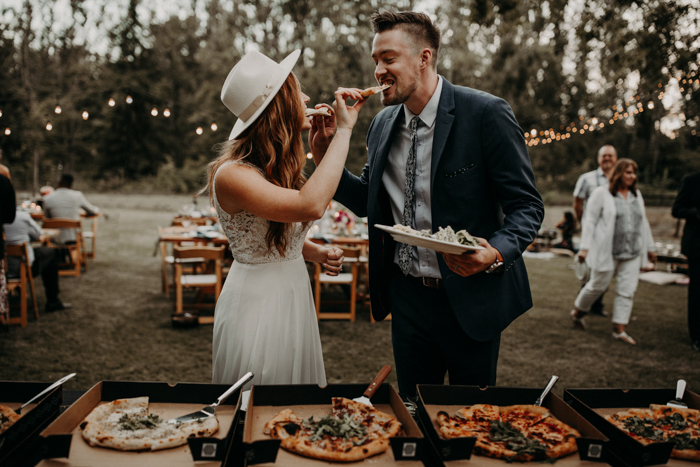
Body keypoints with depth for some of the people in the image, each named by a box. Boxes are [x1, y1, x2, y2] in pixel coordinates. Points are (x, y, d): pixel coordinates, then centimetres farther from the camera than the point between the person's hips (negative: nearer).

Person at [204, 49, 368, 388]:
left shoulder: (279, 167, 6)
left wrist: (317, 253, 0)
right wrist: (344, 130, -29)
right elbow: (311, 206, -36)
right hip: (256, 305, -8)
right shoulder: (230, 175, -23)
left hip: (295, 295, 8)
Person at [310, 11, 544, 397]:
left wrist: (496, 252, -30)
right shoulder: (382, 124, 5)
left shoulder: (486, 114, -13)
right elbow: (367, 203, 12)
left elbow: (527, 205, -11)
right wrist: (325, 156, -2)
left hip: (470, 299, -4)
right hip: (407, 296, 5)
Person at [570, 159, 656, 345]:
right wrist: (585, 247, -12)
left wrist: (649, 247, 19)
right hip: (607, 251, -5)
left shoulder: (636, 195, 12)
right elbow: (590, 220, -6)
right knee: (598, 285, 5)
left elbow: (643, 223, 19)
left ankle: (619, 329, 7)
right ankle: (577, 312, 30)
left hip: (632, 253, 5)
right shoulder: (601, 193, -4)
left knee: (627, 290, 0)